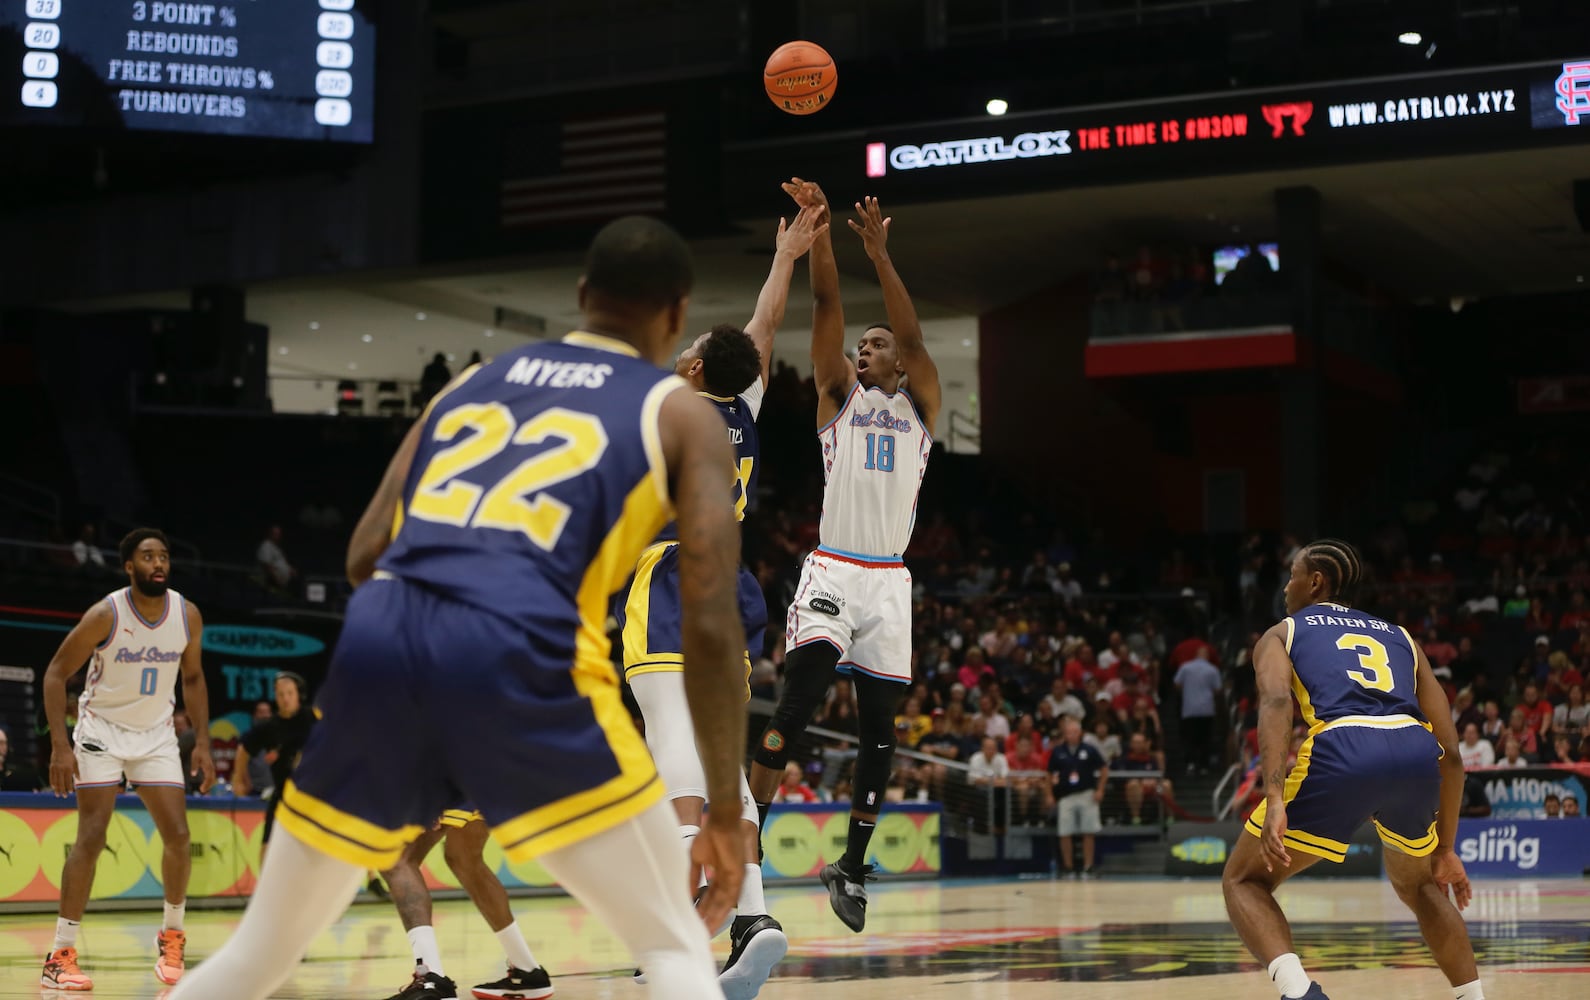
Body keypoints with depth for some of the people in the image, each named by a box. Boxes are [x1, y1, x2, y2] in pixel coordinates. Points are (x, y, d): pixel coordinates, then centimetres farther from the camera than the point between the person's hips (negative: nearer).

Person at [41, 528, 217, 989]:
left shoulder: (187, 615, -8)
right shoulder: (105, 615, -20)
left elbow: (192, 677, 8)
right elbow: (56, 674, -13)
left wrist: (202, 742, 2)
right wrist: (60, 746, -20)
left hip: (156, 734, 4)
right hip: (102, 730, -4)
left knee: (178, 836, -3)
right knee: (91, 838, -12)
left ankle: (171, 936, 18)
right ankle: (61, 955, -7)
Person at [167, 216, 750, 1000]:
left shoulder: (475, 379, 29)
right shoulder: (683, 414, 17)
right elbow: (711, 625, 7)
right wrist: (725, 811, 12)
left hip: (377, 638, 5)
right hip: (518, 654, -4)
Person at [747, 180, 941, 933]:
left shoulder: (920, 405, 12)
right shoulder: (838, 394, 12)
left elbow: (912, 335, -5)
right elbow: (826, 305, 1)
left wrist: (878, 249, -13)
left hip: (889, 579, 2)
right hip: (832, 569, -2)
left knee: (878, 727, 3)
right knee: (802, 689, -24)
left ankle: (852, 868, 14)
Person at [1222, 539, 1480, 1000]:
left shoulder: (1282, 633, 24)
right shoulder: (1400, 637, 34)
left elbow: (1276, 701, -1)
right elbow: (1450, 752, 28)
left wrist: (1274, 801, -12)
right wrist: (1445, 849, 35)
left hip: (1342, 750, -4)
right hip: (1417, 752, 4)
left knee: (1244, 880, 15)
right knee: (1417, 884, 35)